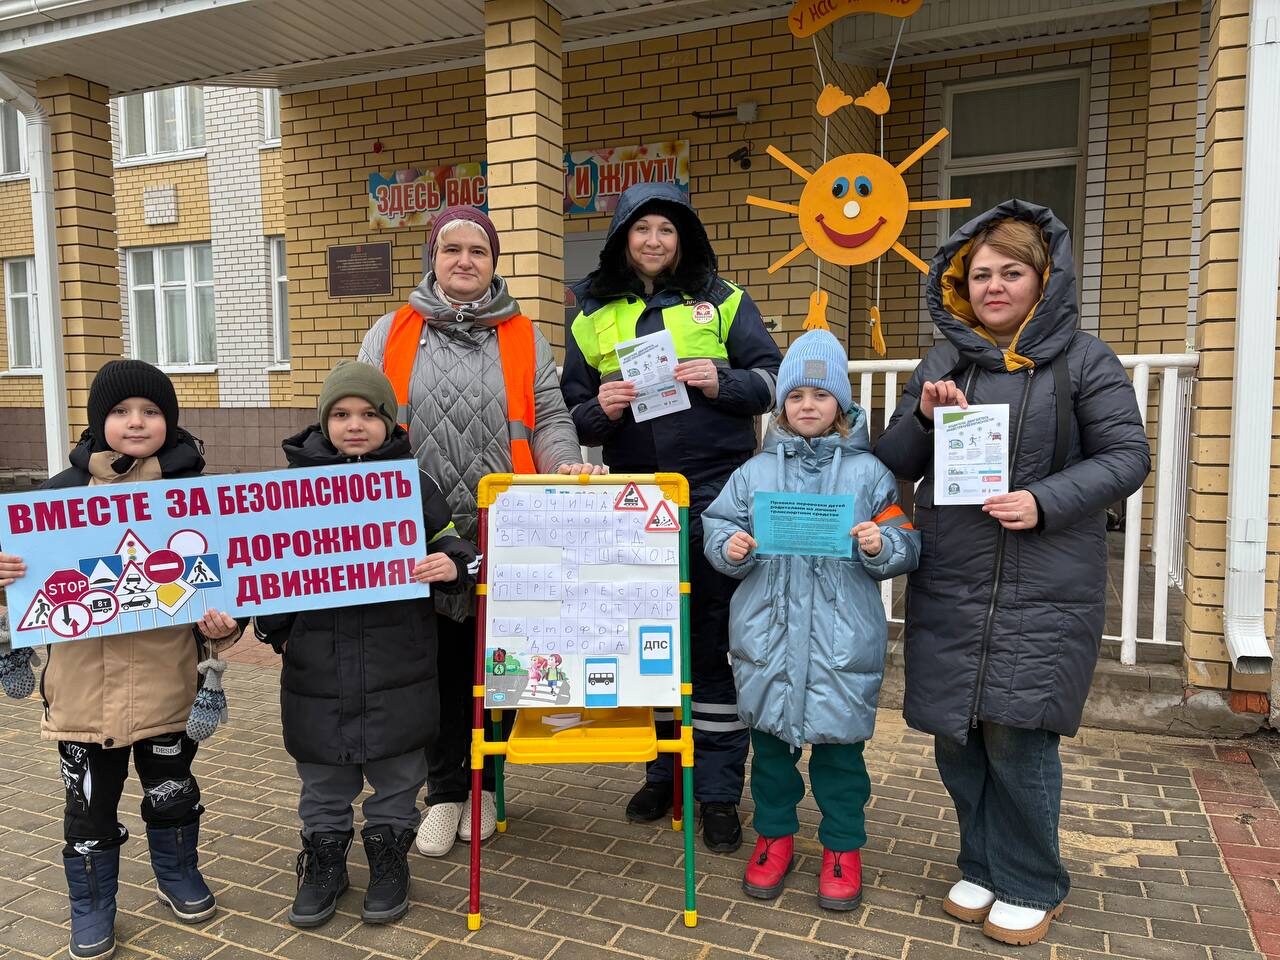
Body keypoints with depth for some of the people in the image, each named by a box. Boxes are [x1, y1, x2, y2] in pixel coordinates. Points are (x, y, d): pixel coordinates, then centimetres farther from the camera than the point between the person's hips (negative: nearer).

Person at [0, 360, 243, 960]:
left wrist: (221, 627, -16)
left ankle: (179, 879, 44)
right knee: (90, 805, 14)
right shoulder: (62, 492, -2)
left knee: (173, 792, 18)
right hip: (85, 685, 0)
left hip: (166, 681, 0)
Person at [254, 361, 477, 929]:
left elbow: (453, 551, 2)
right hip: (316, 668, 1)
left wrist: (452, 567, -20)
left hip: (395, 668, -1)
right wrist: (271, 629, 4)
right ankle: (323, 861, 37)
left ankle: (389, 860, 34)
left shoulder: (413, 485, -3)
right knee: (322, 781, 17)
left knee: (396, 776, 14)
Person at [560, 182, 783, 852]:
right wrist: (600, 409, -10)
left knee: (714, 642, 2)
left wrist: (722, 381, -15)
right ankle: (664, 769, 29)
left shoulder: (722, 300, 6)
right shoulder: (593, 317, 11)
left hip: (716, 495, -2)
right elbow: (573, 419, 12)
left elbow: (774, 378, 4)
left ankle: (718, 790, 15)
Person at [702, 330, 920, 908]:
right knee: (770, 737, 14)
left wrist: (880, 546, -20)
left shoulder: (868, 472, 1)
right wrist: (730, 547, -13)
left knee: (839, 742, 9)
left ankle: (843, 847, 30)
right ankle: (774, 835, 35)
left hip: (842, 639, -2)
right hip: (766, 636, 2)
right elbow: (716, 527, 7)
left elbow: (907, 546, 0)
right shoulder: (756, 471, 6)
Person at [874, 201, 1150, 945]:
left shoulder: (1083, 359, 0)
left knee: (1017, 734, -3)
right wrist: (923, 417, -9)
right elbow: (894, 466, 11)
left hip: (1045, 591, -4)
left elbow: (1127, 457, -3)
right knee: (955, 733, 9)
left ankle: (1031, 886, 21)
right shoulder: (943, 362, 11)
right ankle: (982, 868, 30)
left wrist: (1045, 502, -17)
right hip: (949, 587, 4)